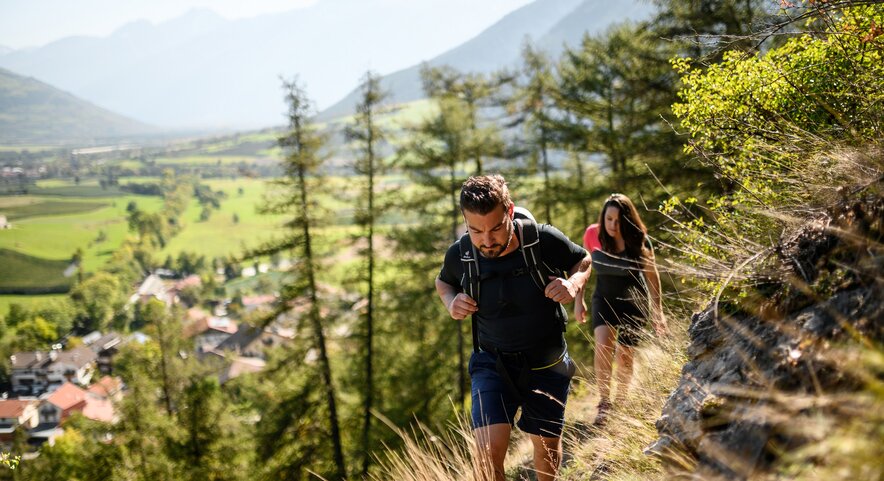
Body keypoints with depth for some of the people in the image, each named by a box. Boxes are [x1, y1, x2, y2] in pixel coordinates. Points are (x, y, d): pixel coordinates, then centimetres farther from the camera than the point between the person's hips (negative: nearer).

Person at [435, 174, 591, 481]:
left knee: (547, 445, 16)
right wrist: (451, 302, -13)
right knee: (489, 451, -18)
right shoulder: (460, 255, -15)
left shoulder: (545, 240, -21)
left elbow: (584, 260, 1)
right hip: (492, 361, 0)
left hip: (547, 362, 0)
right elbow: (443, 282, 10)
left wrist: (574, 283, -21)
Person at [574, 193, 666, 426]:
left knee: (624, 356, -1)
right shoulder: (594, 237, -13)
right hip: (604, 300, 1)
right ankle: (604, 403, -17)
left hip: (634, 301, -1)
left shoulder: (639, 241, -17)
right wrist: (579, 301, 6)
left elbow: (652, 275, -5)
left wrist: (658, 311, -3)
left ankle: (620, 403, 21)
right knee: (603, 344, -23)